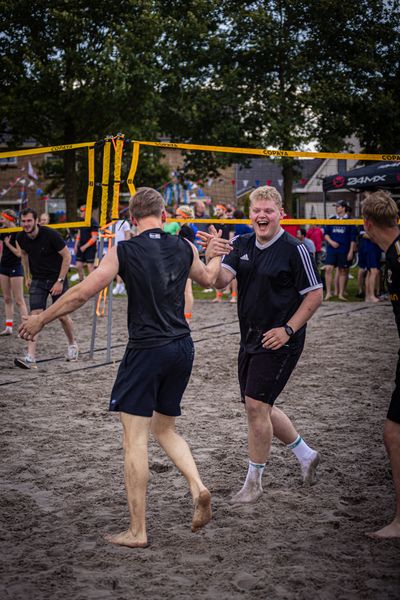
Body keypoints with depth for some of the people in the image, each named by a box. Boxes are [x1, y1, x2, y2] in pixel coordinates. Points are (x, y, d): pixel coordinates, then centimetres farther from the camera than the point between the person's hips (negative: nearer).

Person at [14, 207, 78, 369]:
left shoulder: (51, 235, -20)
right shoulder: (21, 237, -5)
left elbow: (67, 257, -13)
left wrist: (60, 281, -16)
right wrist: (27, 277, 17)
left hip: (57, 279, -3)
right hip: (37, 281, 3)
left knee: (62, 316, 1)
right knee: (35, 316, -11)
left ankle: (72, 345, 31)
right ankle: (30, 358, -17)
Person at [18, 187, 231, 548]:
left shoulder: (124, 251, -9)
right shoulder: (184, 248, 4)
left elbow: (83, 292, -9)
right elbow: (207, 279, 25)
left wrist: (40, 320, 3)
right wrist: (215, 255, 47)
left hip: (147, 350, -6)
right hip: (183, 348, 6)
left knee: (135, 439, 0)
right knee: (164, 429, 22)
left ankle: (137, 531, 2)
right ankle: (198, 488, 2)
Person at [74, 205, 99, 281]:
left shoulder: (93, 223, -11)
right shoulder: (81, 221, 12)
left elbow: (94, 238, -14)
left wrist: (85, 247, -15)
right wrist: (76, 246, 11)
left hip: (90, 248, -7)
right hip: (81, 248, 7)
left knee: (90, 267, -5)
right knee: (78, 266, 5)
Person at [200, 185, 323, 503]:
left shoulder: (295, 249, -12)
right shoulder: (243, 244, 6)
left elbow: (315, 294, -10)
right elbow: (220, 281, -5)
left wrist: (288, 329, -16)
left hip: (279, 342, -7)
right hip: (250, 338, 8)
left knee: (256, 406, -9)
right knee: (260, 408, 14)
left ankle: (254, 482, 8)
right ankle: (306, 455, 35)